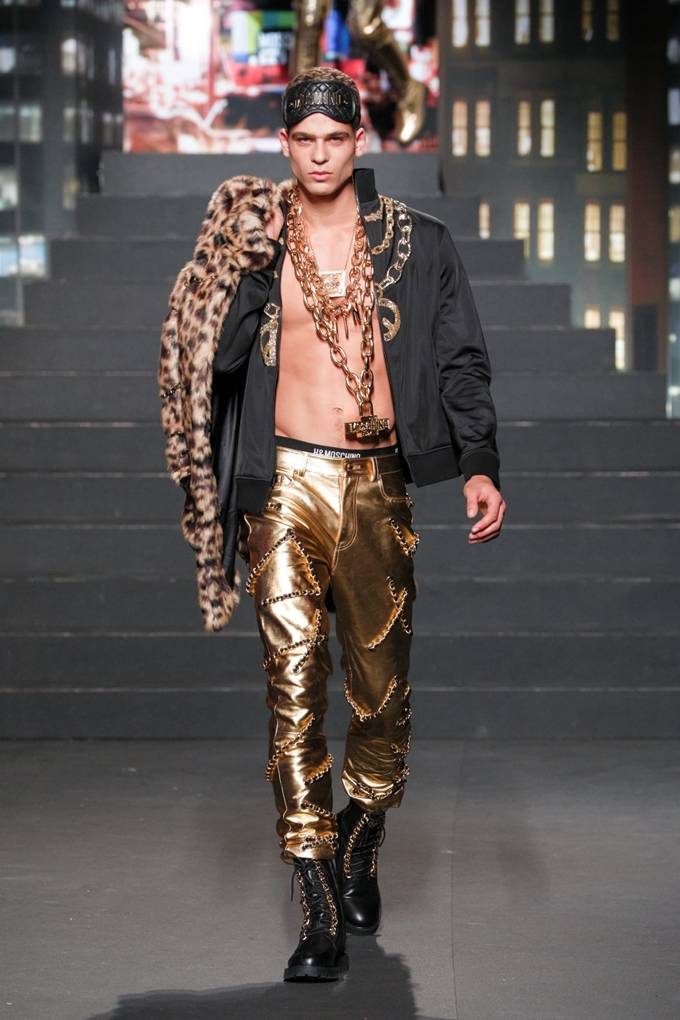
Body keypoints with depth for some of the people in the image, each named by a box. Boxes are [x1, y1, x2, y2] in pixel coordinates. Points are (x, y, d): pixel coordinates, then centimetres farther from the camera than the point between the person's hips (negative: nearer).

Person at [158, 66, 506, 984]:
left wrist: (481, 465, -6)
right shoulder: (253, 238, 9)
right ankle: (321, 915, -4)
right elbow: (212, 356, 1)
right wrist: (251, 264, -11)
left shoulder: (417, 245, 7)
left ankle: (359, 854, 31)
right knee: (294, 693, -6)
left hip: (377, 484, 0)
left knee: (381, 688, 5)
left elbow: (462, 363, 6)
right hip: (287, 483, 0)